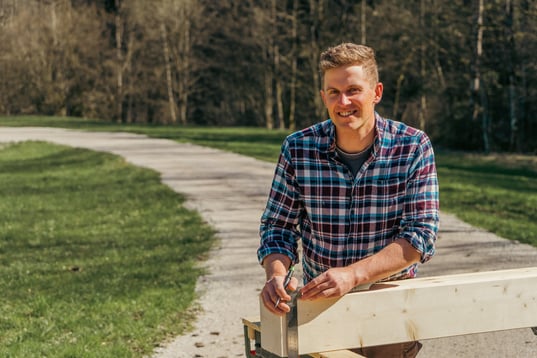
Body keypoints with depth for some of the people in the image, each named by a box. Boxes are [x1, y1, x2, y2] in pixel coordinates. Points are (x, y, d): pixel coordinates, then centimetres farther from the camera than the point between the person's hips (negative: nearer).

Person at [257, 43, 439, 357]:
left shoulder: (414, 148, -9)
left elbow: (421, 235, -14)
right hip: (321, 307, 1)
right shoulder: (298, 149, -5)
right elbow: (278, 227, 1)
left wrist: (353, 274, -27)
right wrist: (276, 273, -21)